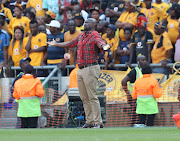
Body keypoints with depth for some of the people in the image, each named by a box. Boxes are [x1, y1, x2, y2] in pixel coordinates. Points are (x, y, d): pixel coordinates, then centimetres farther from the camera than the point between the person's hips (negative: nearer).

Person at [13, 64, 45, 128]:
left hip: (22, 110, 3)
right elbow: (40, 93, -14)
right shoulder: (36, 81, -5)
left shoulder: (18, 82, 6)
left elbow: (15, 95, 6)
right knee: (32, 127, -4)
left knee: (24, 126, 10)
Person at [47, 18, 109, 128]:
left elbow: (100, 43, -27)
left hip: (91, 68, -8)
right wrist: (56, 44, 43)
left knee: (92, 97, -11)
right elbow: (70, 44, 33)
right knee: (84, 98, 9)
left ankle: (98, 122, -11)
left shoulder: (95, 36, -6)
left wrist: (104, 46, -50)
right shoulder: (81, 37, 19)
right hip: (80, 69, 8)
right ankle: (89, 121, 13)